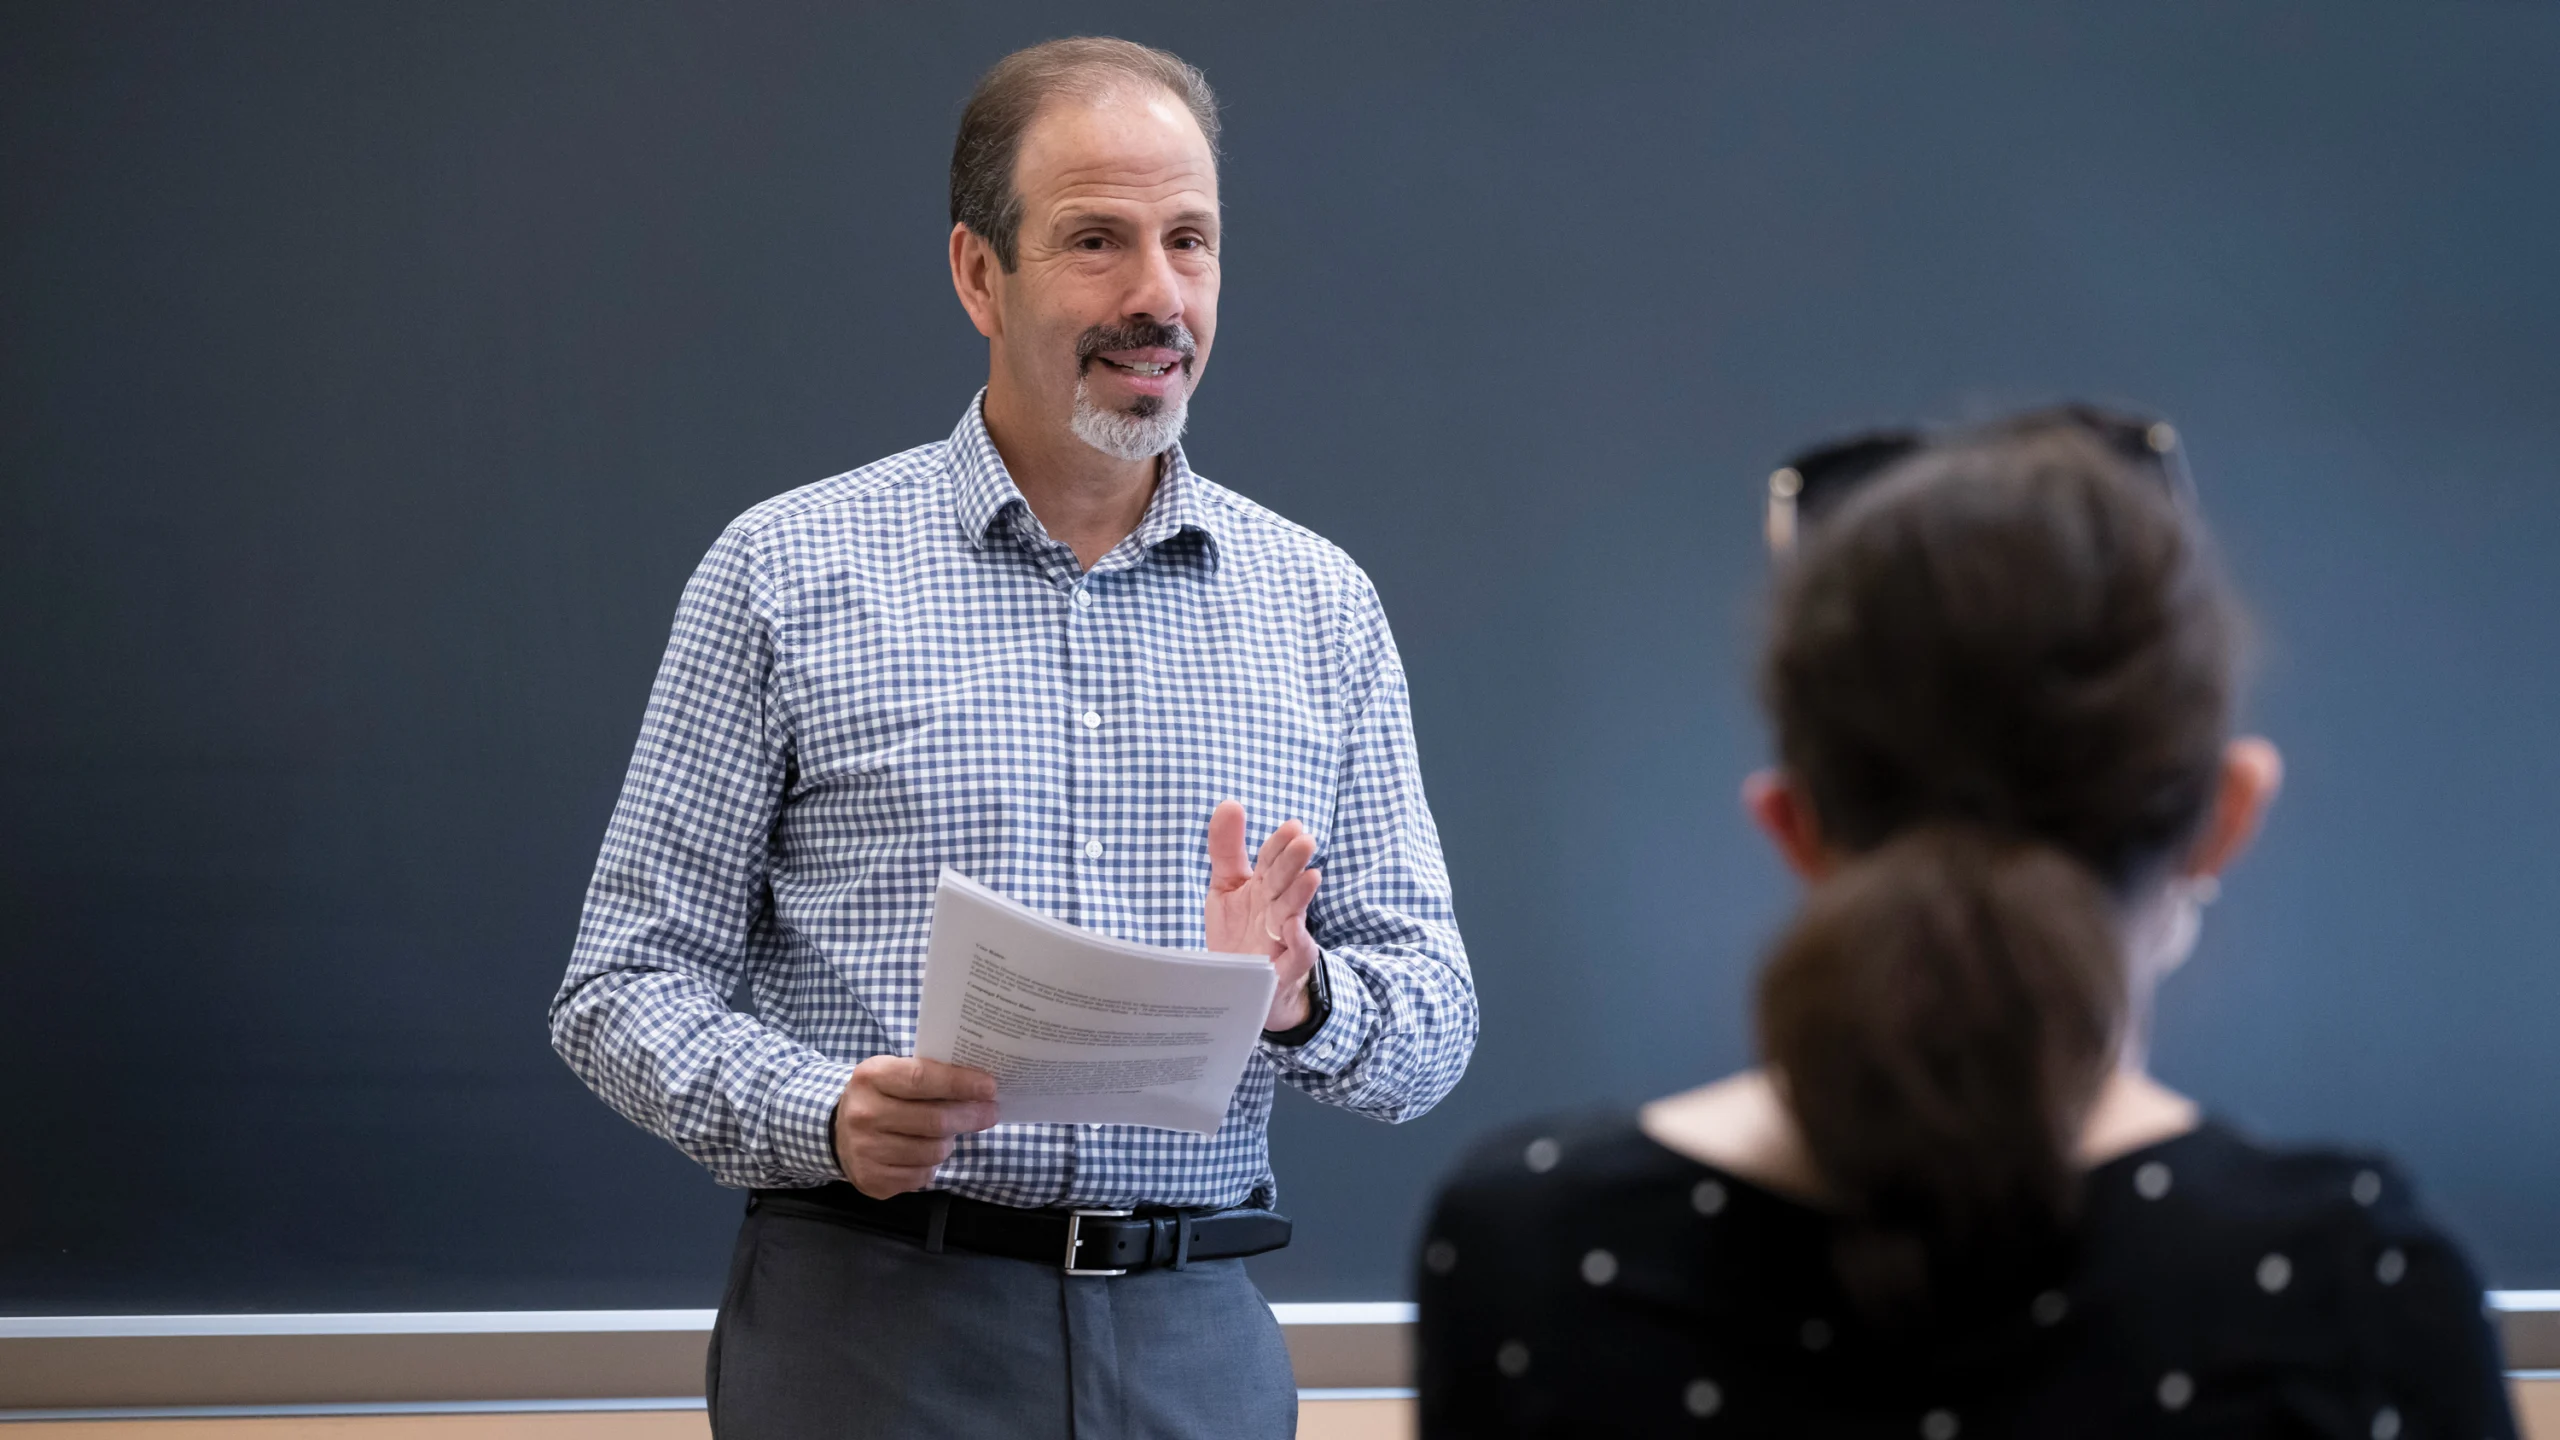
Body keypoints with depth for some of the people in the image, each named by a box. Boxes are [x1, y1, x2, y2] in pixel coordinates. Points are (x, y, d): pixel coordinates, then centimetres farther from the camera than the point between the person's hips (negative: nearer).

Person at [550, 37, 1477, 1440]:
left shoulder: (1320, 605, 8)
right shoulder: (789, 573, 0)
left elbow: (1433, 1022, 8)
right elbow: (623, 985, -1)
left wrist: (1300, 1003, -13)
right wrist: (825, 1117, -18)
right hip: (872, 1326, -2)